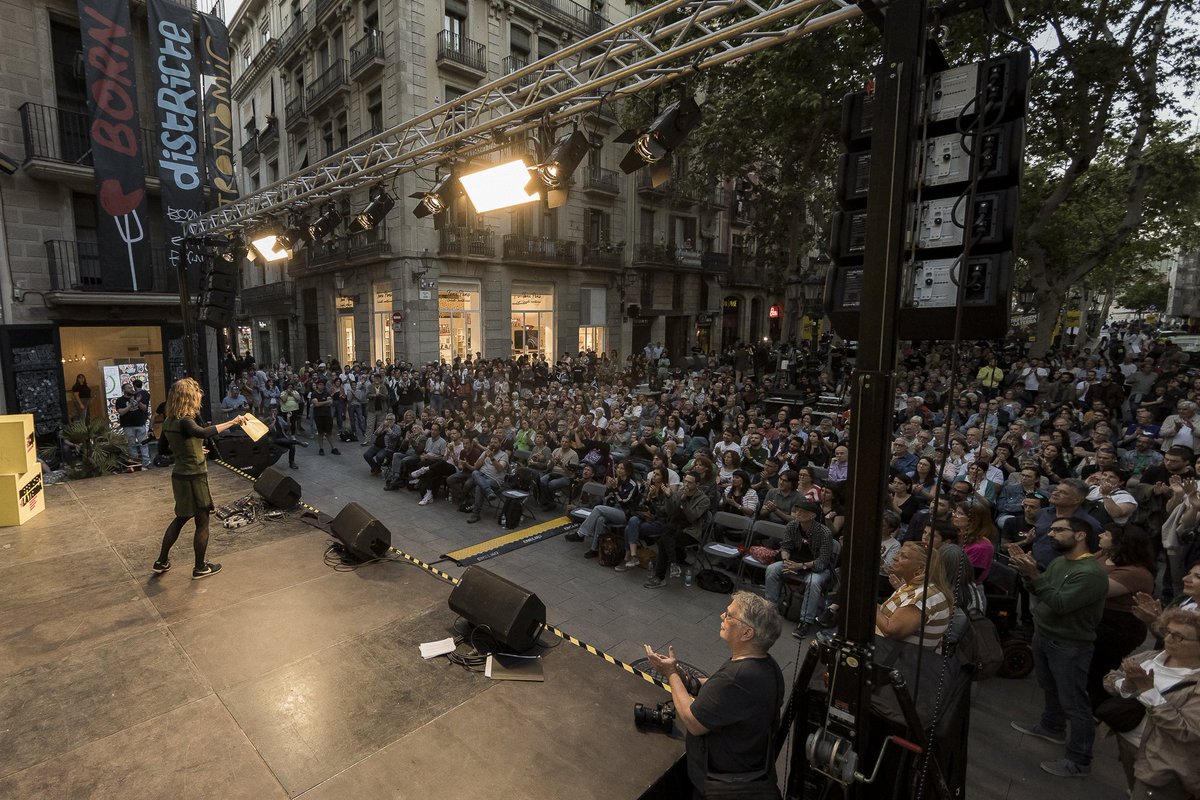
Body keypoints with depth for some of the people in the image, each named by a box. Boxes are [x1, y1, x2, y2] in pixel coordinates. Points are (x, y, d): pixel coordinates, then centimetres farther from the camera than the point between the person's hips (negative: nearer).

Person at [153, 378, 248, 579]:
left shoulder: (169, 422, 4)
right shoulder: (185, 421, -23)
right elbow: (203, 433, -44)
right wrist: (232, 422, -44)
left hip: (179, 475, 8)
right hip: (194, 477, -8)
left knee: (181, 517, 25)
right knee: (202, 523, 7)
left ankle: (162, 562, 33)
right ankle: (200, 568, 19)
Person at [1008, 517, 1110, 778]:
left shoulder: (1092, 572, -23)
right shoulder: (1058, 561, 4)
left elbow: (1060, 603, -28)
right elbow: (1038, 592, 6)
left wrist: (1034, 574, -34)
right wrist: (1026, 571, -10)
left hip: (1070, 646, -8)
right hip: (1043, 636, 8)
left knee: (1074, 703, 4)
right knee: (1050, 688, 26)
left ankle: (1079, 761, 17)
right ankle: (1051, 726, 46)